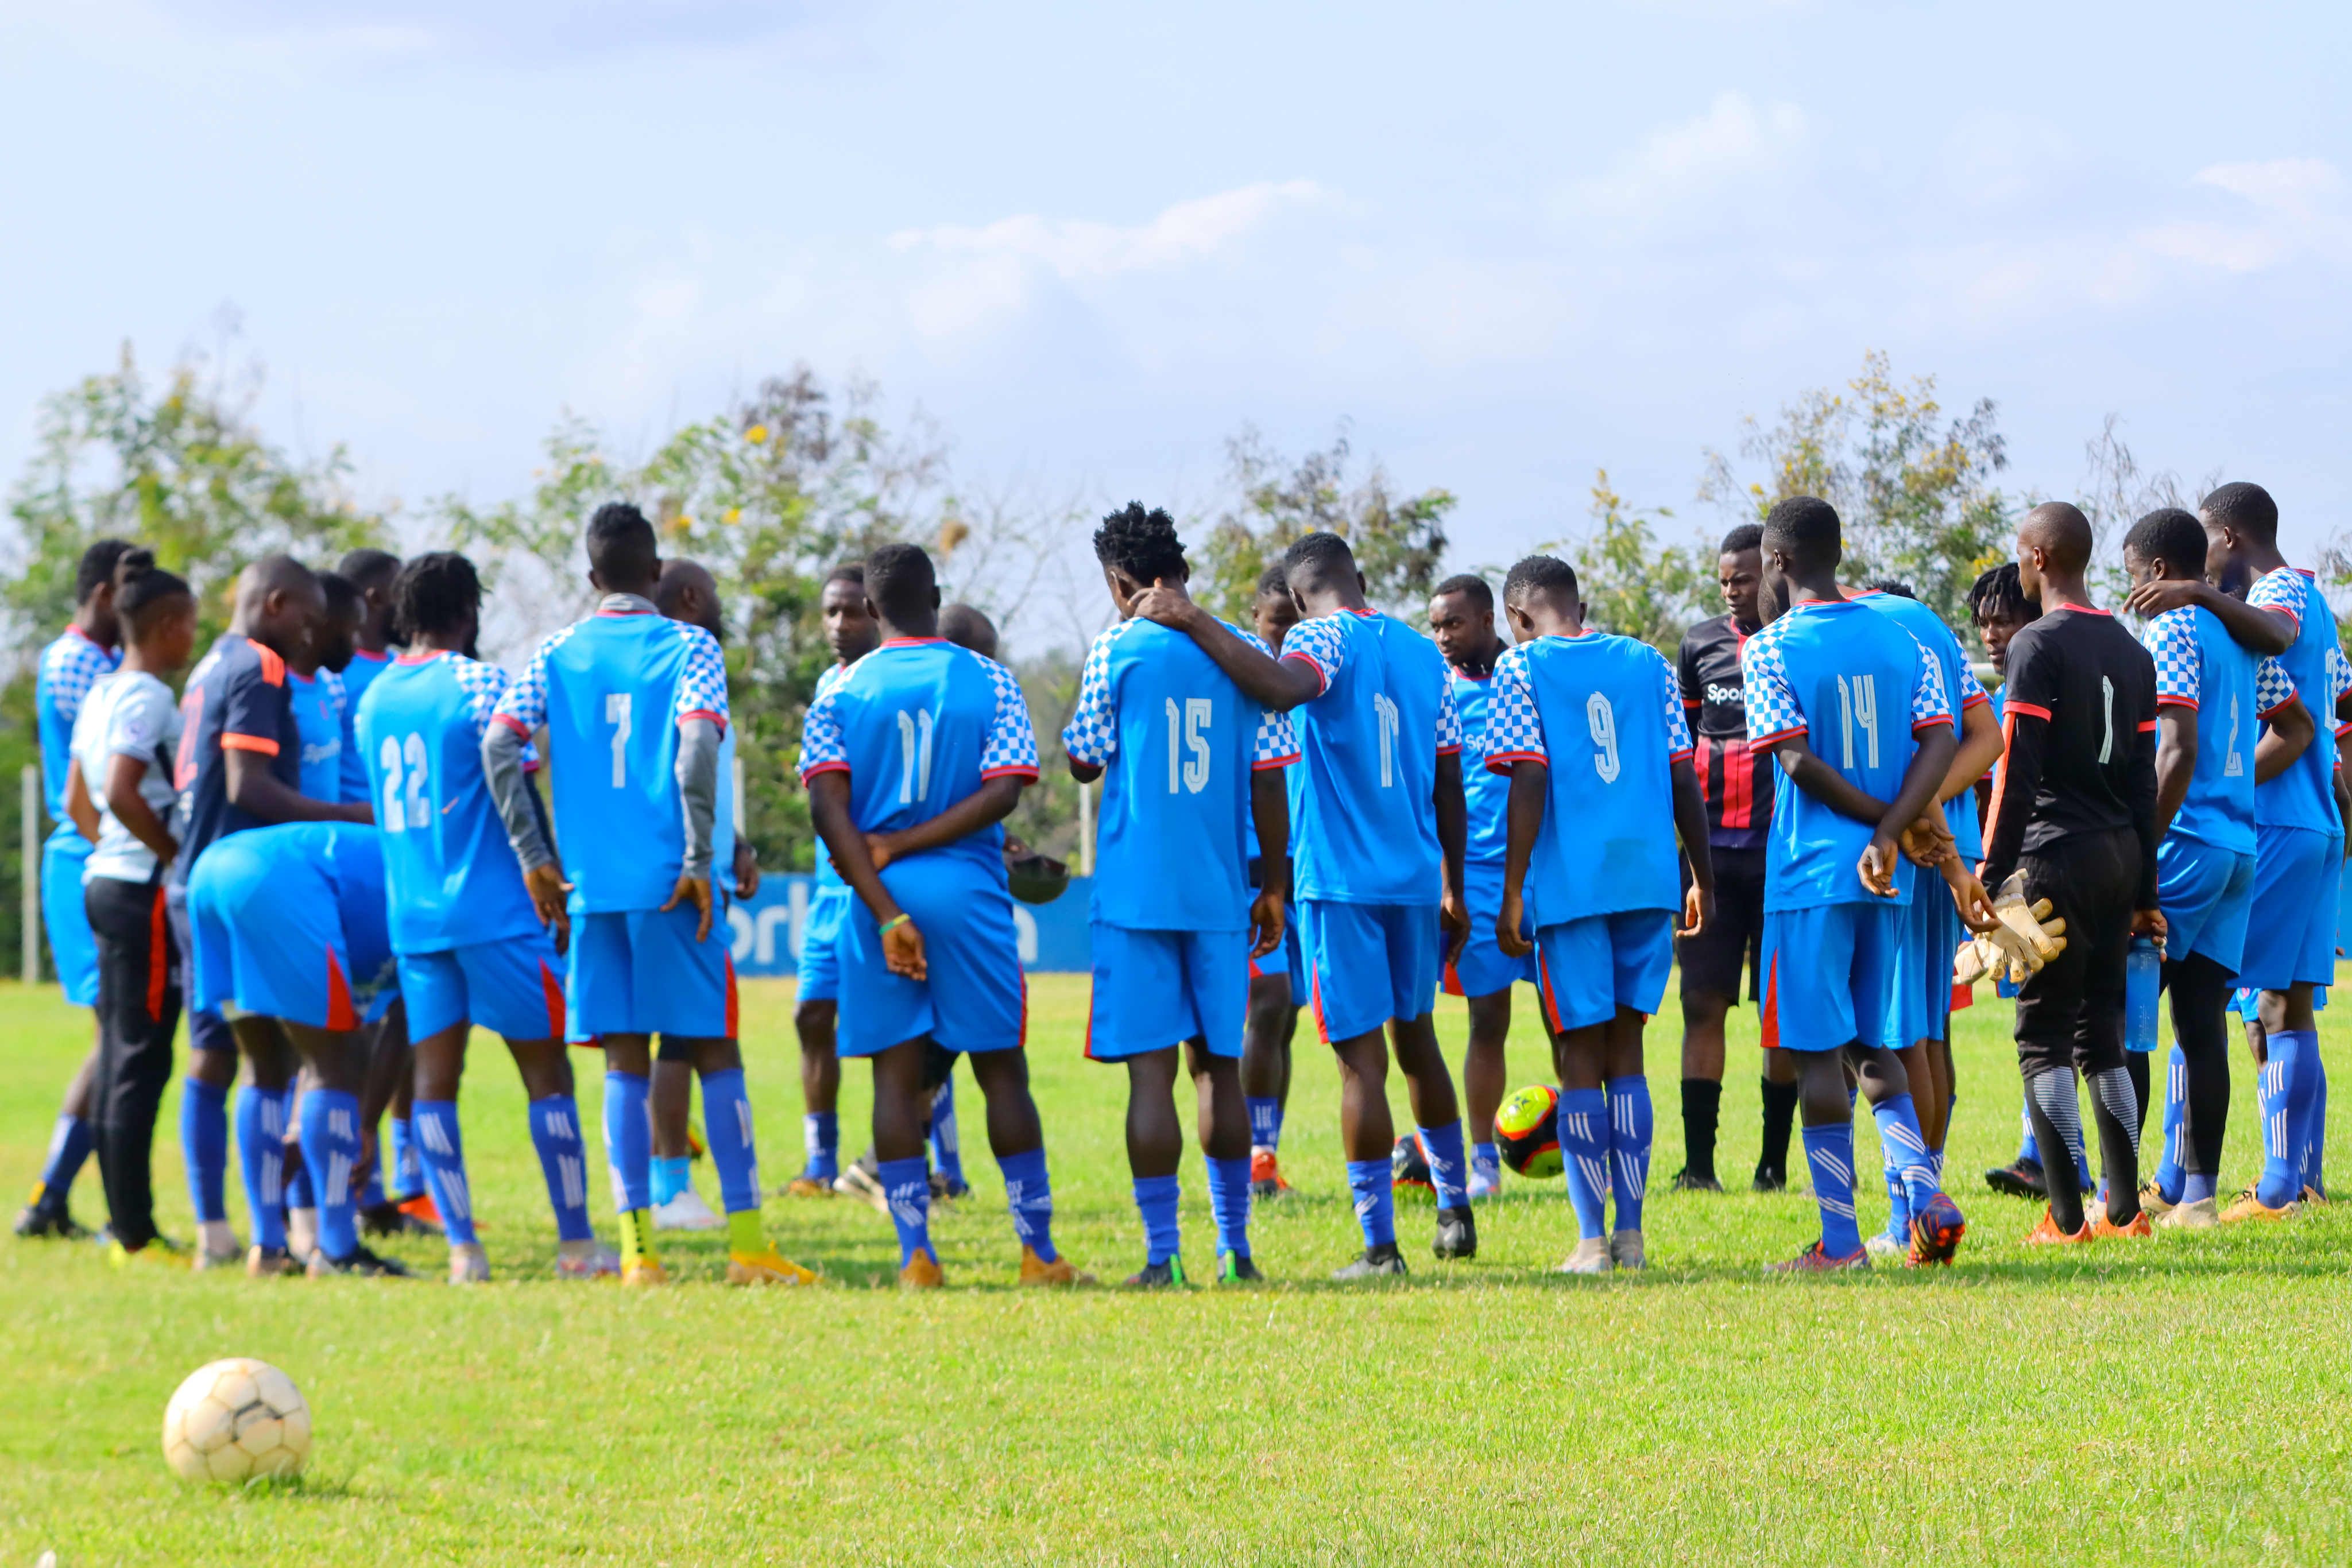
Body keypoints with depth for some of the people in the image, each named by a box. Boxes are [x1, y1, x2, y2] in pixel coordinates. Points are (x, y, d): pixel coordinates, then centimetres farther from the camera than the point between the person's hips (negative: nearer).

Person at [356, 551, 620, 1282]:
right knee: (546, 1070, 3)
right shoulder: (480, 685, -8)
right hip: (493, 909, -6)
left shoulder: (372, 701, 11)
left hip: (411, 914, 6)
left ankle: (462, 1248, -2)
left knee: (435, 1078, 4)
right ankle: (575, 1243, 5)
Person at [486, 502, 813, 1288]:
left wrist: (532, 856, 4)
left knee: (624, 1062, 6)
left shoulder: (556, 654, 8)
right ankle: (746, 1242, 1)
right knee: (715, 1052, 4)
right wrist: (700, 861, -11)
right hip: (671, 884, -3)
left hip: (588, 888, 3)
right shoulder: (690, 647, 0)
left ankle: (638, 1247, -1)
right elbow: (697, 749, -15)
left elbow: (498, 746, -1)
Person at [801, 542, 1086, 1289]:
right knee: (1002, 1070, 7)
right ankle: (1038, 1251, 10)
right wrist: (903, 847, -6)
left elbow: (828, 806, -6)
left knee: (896, 1073, 4)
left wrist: (885, 911, -8)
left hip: (880, 896, 0)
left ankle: (916, 1255, -2)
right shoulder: (988, 682, 3)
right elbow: (1004, 791, -8)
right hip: (970, 891, 0)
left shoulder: (842, 692, 4)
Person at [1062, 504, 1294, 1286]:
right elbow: (1269, 781, 5)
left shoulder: (1117, 650, -5)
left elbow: (1083, 761, 4)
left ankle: (1163, 1254, -8)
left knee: (1151, 1069, -3)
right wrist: (1272, 888, 12)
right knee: (1219, 1067, 12)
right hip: (1219, 896, 4)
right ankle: (1234, 1248, 14)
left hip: (1137, 892, -3)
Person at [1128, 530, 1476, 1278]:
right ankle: (1455, 1208, 30)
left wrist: (1196, 622, -27)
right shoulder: (1422, 653, 13)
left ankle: (1380, 1244, -5)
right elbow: (1450, 786, 15)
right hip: (1416, 878, 6)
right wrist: (1454, 892, 22)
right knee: (1416, 1037, 22)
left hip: (1340, 879, -6)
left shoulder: (1323, 637, -7)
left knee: (1361, 1056, -4)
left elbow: (1282, 688, -33)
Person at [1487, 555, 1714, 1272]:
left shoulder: (1521, 669, -1)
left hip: (1569, 884, -4)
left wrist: (1512, 894, -6)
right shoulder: (1649, 666, 11)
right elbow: (1683, 779, 10)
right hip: (1649, 878, 4)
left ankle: (1593, 1239, 0)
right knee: (1626, 1049, 12)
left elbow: (1529, 783, -9)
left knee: (1580, 1052, 2)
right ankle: (1630, 1232, 7)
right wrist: (1703, 878, 18)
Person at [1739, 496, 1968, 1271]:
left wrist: (1880, 819, -5)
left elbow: (1799, 762, -15)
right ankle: (1926, 1196, -2)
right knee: (1875, 1047, 16)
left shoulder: (1769, 651, -7)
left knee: (1816, 1053, 0)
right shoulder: (1901, 641, 8)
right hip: (1885, 878, 6)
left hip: (1809, 873, -6)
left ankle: (1839, 1240, 0)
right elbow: (1940, 742, -2)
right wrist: (1892, 831, -9)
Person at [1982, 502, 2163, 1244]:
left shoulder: (2040, 646, -10)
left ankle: (2067, 1217, -8)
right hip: (2123, 851, 7)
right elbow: (2143, 781, 16)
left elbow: (2019, 770, -14)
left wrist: (1993, 873, -11)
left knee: (2045, 1036, -3)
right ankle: (2124, 1206, 11)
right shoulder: (2131, 652, 14)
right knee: (2102, 1031, 13)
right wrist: (2144, 892, 20)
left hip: (2059, 854, -7)